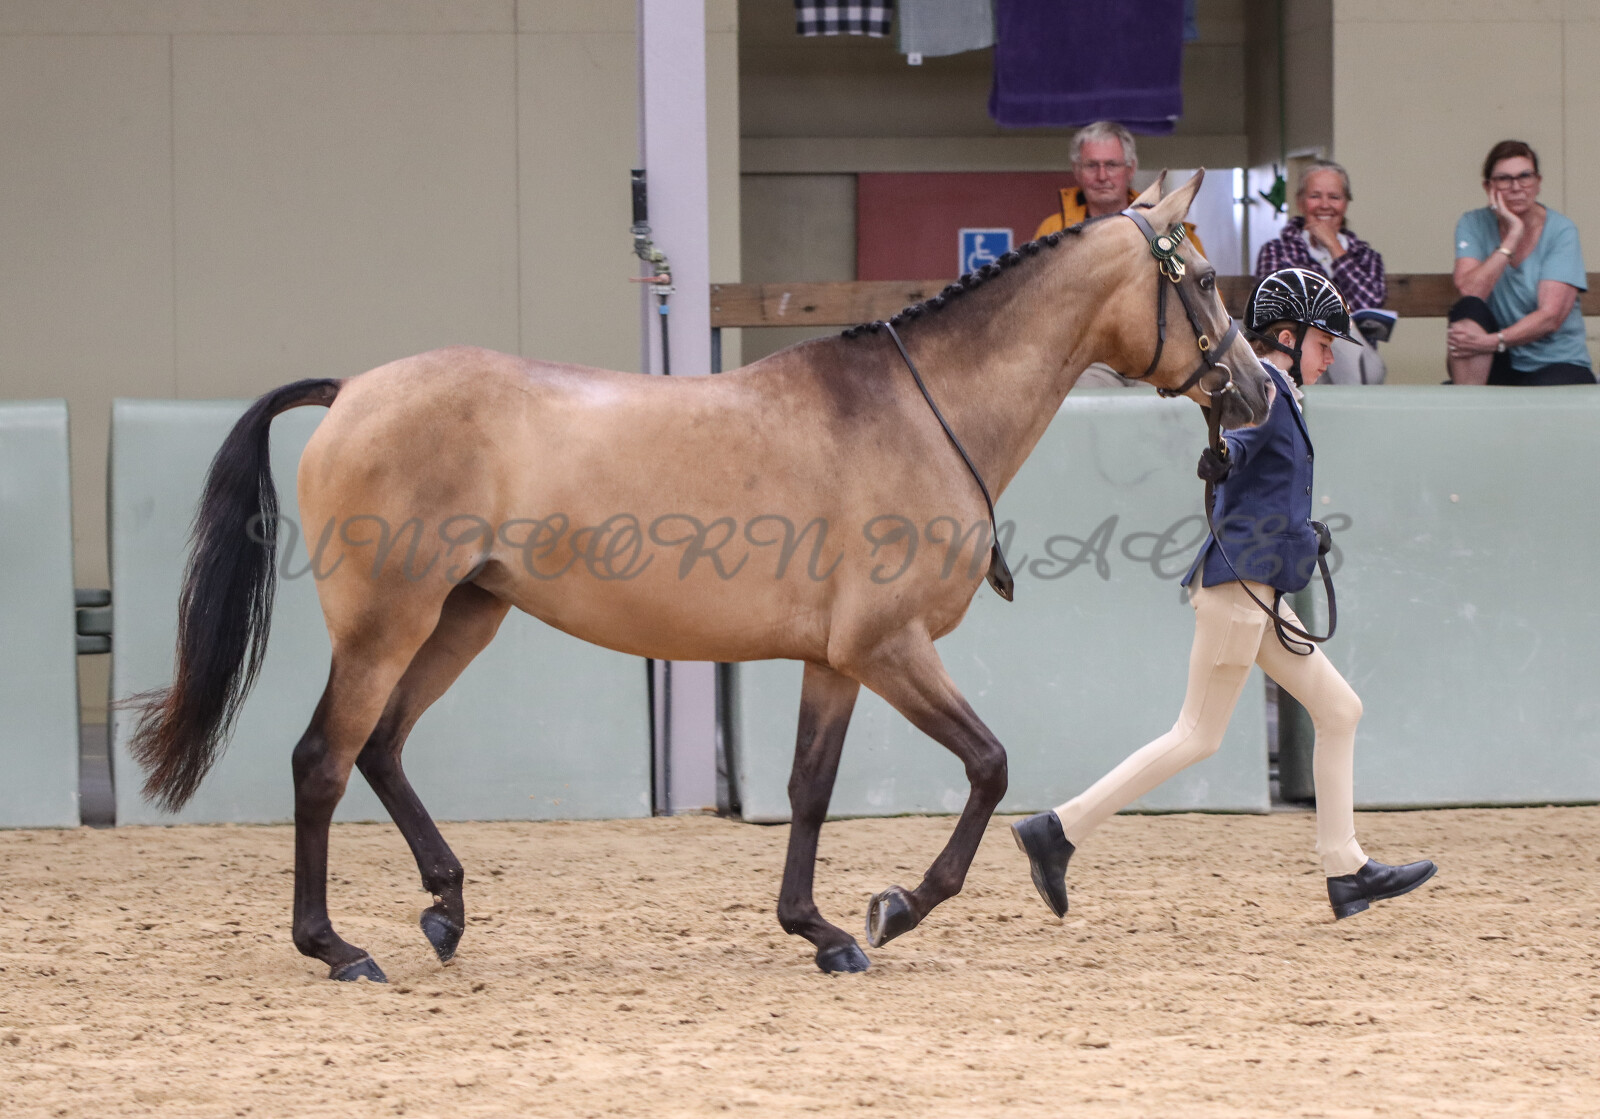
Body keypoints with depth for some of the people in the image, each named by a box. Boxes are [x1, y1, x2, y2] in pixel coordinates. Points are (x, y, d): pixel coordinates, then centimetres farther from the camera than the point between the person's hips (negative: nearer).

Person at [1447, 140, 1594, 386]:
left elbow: (1550, 317, -17)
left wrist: (1492, 342, -30)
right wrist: (1512, 237, -20)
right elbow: (1469, 292, -17)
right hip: (1499, 366, 3)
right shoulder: (1473, 225, 1)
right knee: (1468, 309, -27)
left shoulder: (1561, 231, -6)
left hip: (1557, 364, -3)